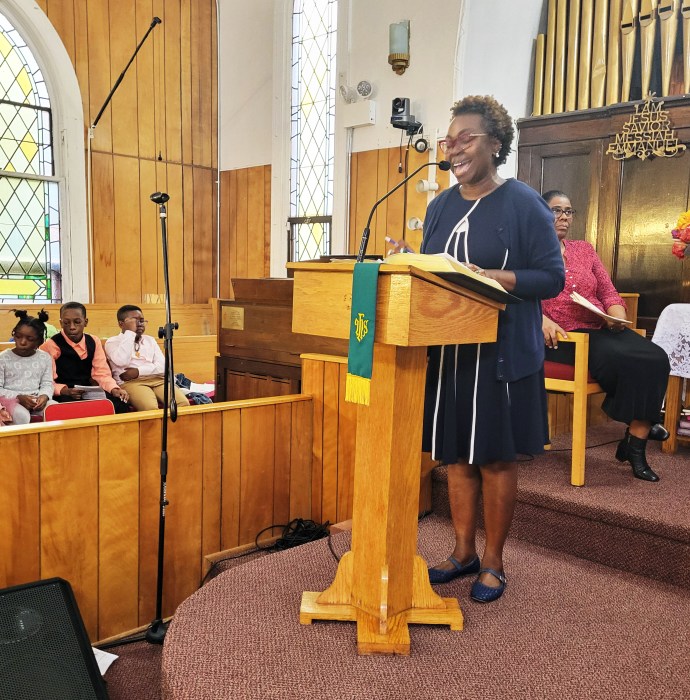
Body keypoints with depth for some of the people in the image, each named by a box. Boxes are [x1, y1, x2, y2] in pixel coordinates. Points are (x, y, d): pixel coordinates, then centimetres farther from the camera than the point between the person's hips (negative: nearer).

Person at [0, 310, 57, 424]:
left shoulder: (45, 358, 8)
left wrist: (44, 396, -14)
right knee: (21, 416, -37)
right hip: (11, 399, -3)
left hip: (37, 399, 3)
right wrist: (18, 397, -17)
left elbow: (47, 384, 9)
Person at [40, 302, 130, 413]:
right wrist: (65, 391, -27)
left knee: (120, 405, -22)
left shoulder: (94, 341, 10)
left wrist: (114, 389, -14)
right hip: (63, 396, -4)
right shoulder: (50, 345, -4)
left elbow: (102, 373, 6)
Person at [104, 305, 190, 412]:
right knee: (150, 408, -37)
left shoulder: (150, 340, 23)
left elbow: (162, 366, 10)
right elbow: (122, 362, -12)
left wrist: (138, 371, -7)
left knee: (183, 403, -25)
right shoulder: (112, 342, 10)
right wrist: (130, 332, -5)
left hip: (157, 379, 4)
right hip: (131, 382, -4)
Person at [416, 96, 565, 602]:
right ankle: (464, 552, 27)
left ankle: (493, 562, 20)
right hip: (447, 351, 6)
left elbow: (552, 276, -9)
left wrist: (487, 277, -22)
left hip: (502, 354, -5)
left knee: (496, 459, 3)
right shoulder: (440, 206, 12)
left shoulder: (523, 203, -5)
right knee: (456, 455, 11)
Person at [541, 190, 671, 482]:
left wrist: (616, 313, -5)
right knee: (626, 362, -29)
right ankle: (640, 426, -5)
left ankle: (635, 444, -15)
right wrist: (541, 319, -26)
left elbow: (609, 292, 18)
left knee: (656, 358, -20)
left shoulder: (584, 249, 22)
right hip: (561, 335, -6)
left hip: (601, 329, 6)